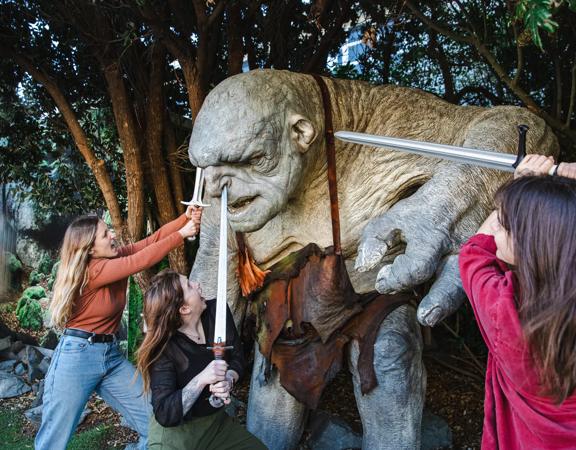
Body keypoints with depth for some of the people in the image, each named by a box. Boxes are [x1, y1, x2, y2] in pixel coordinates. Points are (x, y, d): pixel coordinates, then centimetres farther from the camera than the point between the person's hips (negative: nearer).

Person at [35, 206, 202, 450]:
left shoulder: (116, 257, 3)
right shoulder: (91, 270, -19)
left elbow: (152, 239, -2)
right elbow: (142, 260, -25)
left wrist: (186, 217, -15)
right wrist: (181, 234, -22)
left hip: (112, 355, 8)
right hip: (77, 355, -8)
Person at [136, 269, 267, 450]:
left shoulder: (217, 311, -8)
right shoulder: (162, 348, -21)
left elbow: (237, 358, 2)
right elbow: (164, 414, -25)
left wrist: (228, 380, -18)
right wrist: (201, 380, -35)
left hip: (217, 421, 5)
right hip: (174, 431, -4)